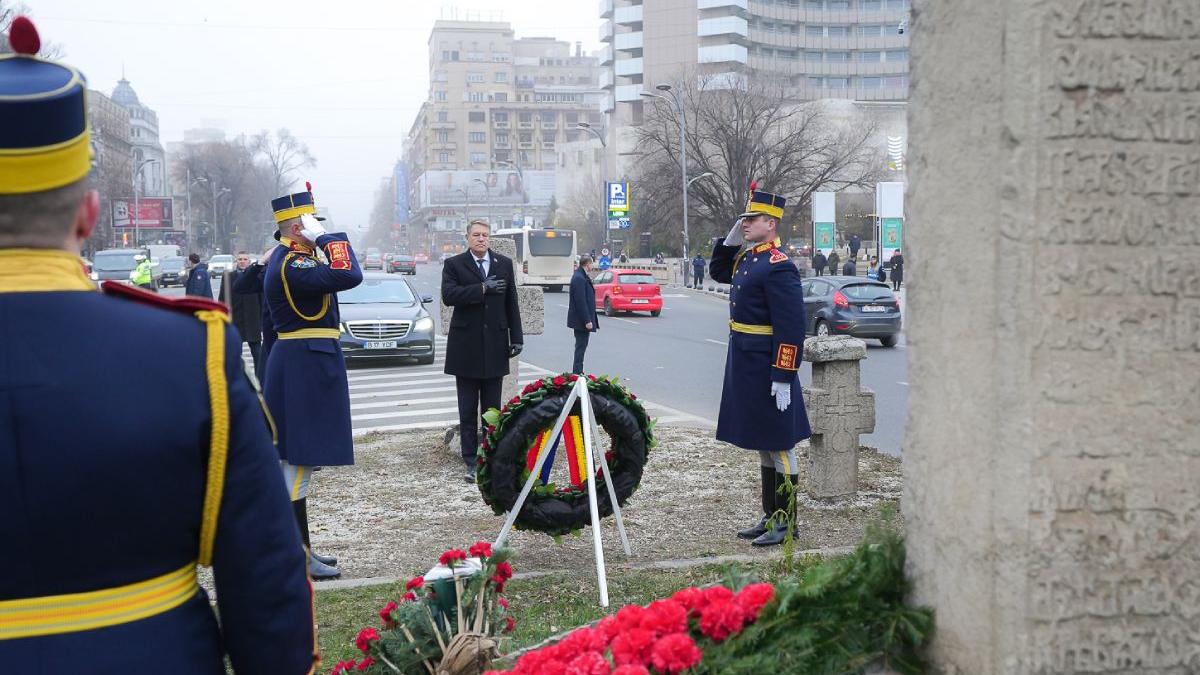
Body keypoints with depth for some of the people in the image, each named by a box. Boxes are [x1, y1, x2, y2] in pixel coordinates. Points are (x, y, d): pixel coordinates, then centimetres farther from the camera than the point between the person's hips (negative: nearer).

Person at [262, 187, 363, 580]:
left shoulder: (286, 259, 14)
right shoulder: (293, 265, -19)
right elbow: (348, 275, -29)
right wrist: (326, 237, -19)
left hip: (299, 366, 11)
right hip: (306, 367, -11)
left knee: (295, 462, 16)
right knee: (297, 463, -5)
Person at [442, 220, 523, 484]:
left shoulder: (504, 264, 9)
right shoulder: (454, 264, 1)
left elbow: (511, 303, 8)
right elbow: (448, 295, -15)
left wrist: (516, 338, 4)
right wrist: (482, 289, -19)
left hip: (495, 346, 2)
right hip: (466, 347, -2)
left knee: (492, 409, 7)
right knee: (468, 410, 4)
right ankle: (471, 462, 9)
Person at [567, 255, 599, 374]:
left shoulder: (581, 277, 14)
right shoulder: (579, 278, -19)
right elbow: (580, 301, -23)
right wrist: (587, 320, -22)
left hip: (580, 320, 10)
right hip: (580, 320, -10)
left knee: (581, 345, 14)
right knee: (581, 345, -5)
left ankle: (577, 372, 20)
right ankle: (577, 372, 0)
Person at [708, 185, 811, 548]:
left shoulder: (778, 267, -18)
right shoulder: (746, 257, 10)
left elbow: (792, 328, -22)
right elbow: (717, 272, 31)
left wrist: (783, 378, -23)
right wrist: (729, 241, 13)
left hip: (766, 370, -10)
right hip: (745, 366, 10)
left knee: (778, 446, 1)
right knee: (763, 445, 16)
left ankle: (786, 524, 12)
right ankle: (770, 516, 27)